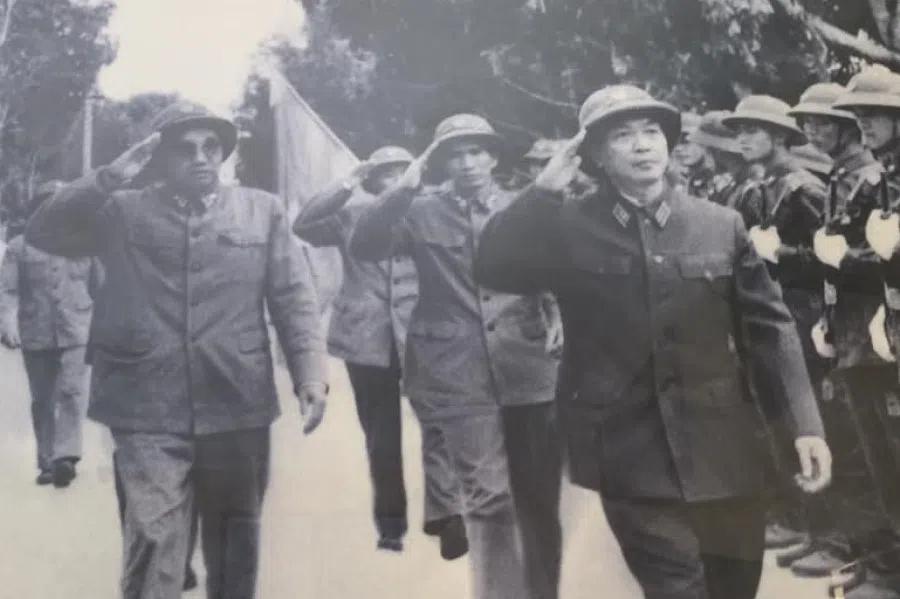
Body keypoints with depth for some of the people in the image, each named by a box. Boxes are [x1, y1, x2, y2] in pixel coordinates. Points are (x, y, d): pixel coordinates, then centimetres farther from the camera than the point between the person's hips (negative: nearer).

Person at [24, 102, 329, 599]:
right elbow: (42, 232, -3)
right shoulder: (123, 212, 7)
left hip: (237, 407, 2)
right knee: (153, 546, -5)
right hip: (149, 411, -1)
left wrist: (311, 375, -8)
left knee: (235, 543, 15)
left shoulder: (262, 211, 8)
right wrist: (110, 178, -11)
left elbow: (293, 299, 4)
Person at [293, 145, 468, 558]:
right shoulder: (352, 216, 7)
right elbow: (303, 227, -6)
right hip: (369, 339, 1)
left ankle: (445, 513, -10)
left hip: (421, 337, -1)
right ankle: (390, 522, 20)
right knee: (381, 439, 10)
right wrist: (346, 186, -10)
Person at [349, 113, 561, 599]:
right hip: (460, 374, -2)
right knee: (488, 500, -7)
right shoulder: (422, 213, 5)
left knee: (540, 500, 11)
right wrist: (405, 186, -16)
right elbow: (364, 246, -9)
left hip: (530, 369, 2)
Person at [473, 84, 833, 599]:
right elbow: (495, 269, -12)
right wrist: (545, 188, -16)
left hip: (721, 448, 3)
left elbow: (769, 325, 4)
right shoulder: (570, 228, 1)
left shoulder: (722, 225, 4)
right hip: (632, 456, -2)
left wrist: (806, 424, -4)